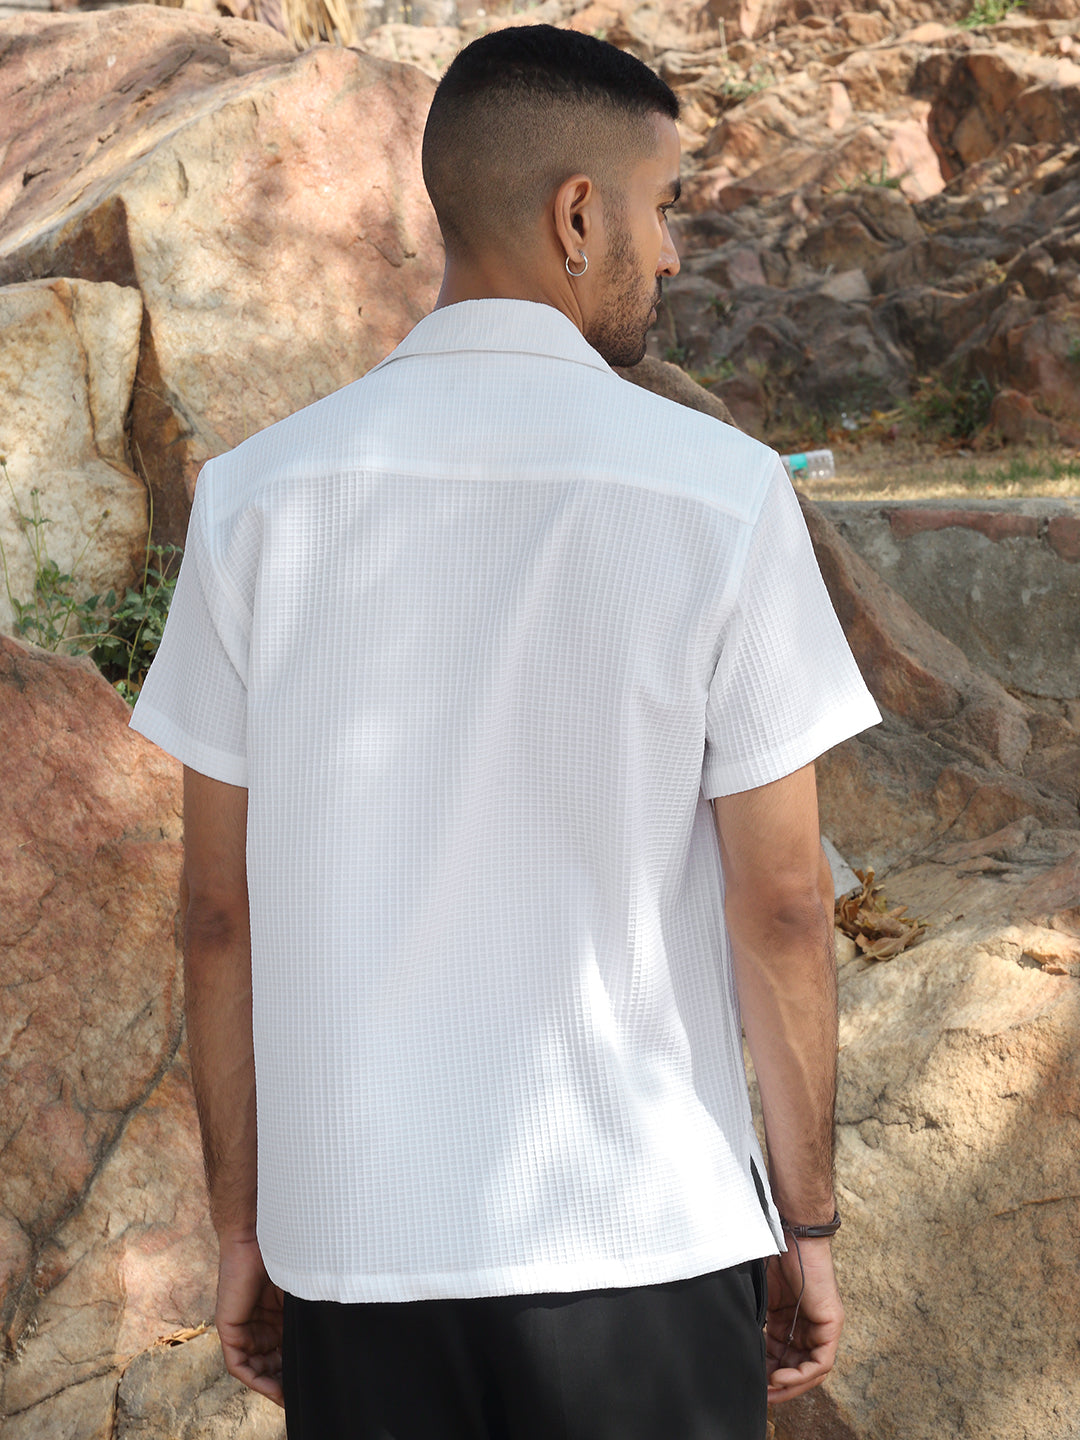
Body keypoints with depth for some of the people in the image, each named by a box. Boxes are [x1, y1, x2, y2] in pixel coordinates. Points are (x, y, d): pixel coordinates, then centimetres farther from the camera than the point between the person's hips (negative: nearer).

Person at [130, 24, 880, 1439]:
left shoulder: (256, 496, -3)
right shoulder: (722, 495, -10)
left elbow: (221, 908, 0)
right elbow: (782, 904, -7)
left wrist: (242, 1223, 11)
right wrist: (808, 1222, 5)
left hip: (355, 1235, 2)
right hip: (644, 1238, -2)